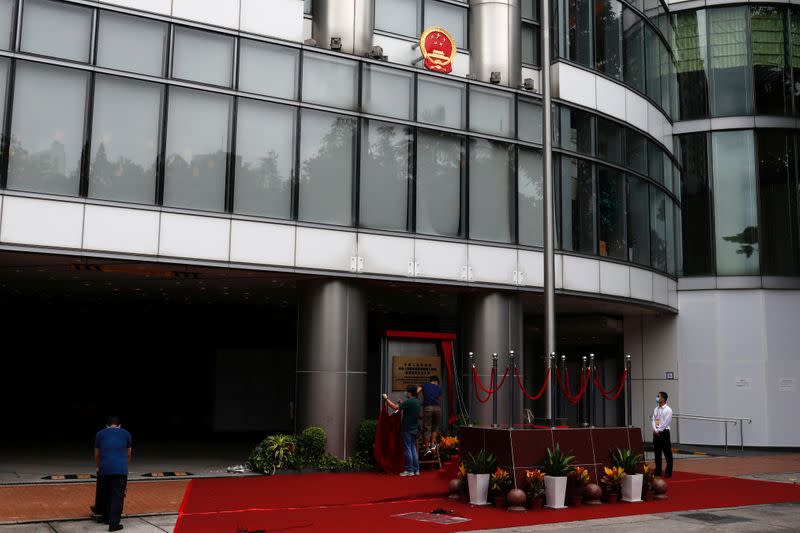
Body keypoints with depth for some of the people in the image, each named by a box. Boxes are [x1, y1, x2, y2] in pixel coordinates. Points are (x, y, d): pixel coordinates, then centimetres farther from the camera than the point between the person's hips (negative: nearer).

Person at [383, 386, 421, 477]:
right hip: (414, 429, 9)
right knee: (413, 449, 12)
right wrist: (402, 404, 17)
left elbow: (395, 407, -20)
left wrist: (386, 399, -12)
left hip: (407, 429, -8)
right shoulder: (417, 402, 10)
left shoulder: (408, 402, -18)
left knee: (407, 449, -3)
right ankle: (416, 470, 13)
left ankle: (409, 470, 0)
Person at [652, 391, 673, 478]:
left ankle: (668, 472, 5)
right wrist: (655, 430, -5)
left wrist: (659, 431, -13)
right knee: (657, 452, 10)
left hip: (664, 432, -6)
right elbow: (653, 420, 9)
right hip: (656, 433, 7)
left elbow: (665, 423, -14)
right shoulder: (656, 409, 11)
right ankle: (658, 471, 17)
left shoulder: (668, 410, -9)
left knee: (667, 453, -1)